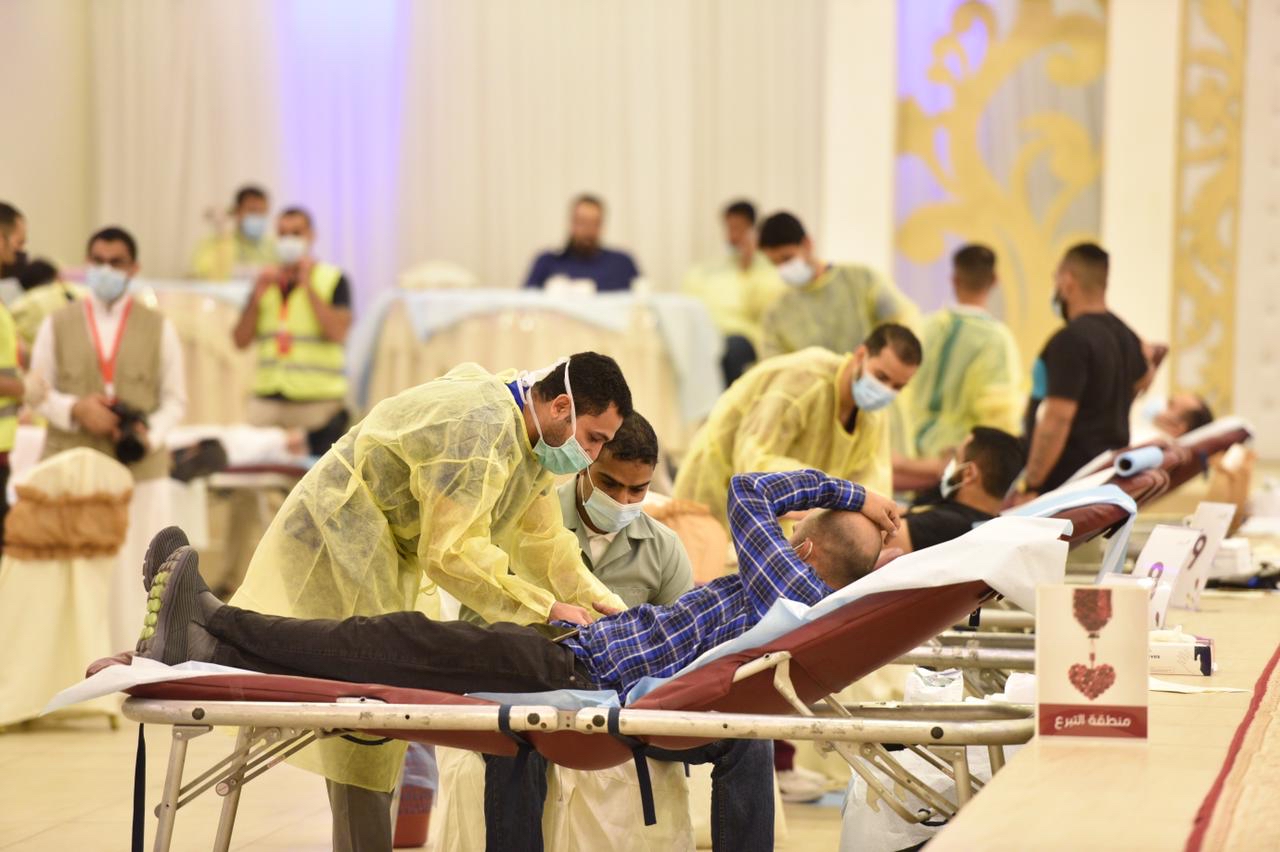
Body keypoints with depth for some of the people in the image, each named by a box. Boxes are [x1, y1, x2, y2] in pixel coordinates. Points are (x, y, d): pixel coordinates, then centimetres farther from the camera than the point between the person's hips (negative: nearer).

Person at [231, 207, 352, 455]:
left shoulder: (334, 280, 3)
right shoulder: (266, 281, 16)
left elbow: (338, 332, -11)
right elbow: (240, 341, 12)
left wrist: (308, 286, -9)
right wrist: (257, 297, -2)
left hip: (319, 404, -4)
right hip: (267, 403, 4)